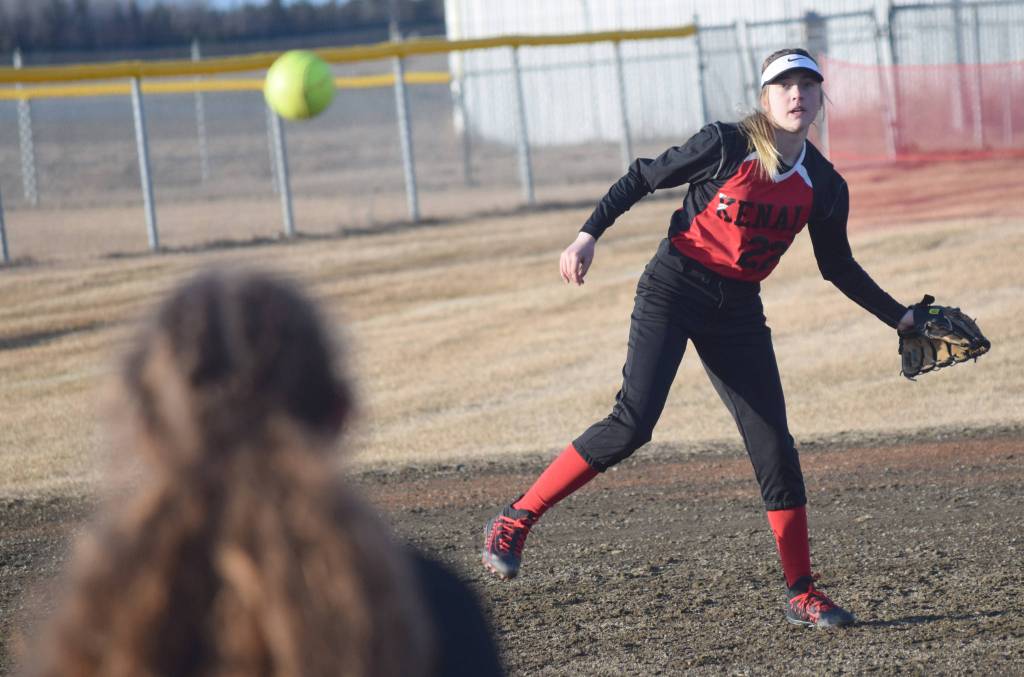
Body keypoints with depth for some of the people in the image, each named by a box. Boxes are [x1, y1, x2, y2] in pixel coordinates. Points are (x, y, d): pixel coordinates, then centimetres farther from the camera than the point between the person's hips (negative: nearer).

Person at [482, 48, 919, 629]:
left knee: (774, 446, -1)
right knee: (633, 423, -20)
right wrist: (589, 234, -12)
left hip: (738, 312, 4)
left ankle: (802, 594, 9)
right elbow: (643, 179, -3)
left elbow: (839, 268, 16)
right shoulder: (725, 146, -11)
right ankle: (516, 521, -11)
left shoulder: (825, 187, 2)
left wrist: (900, 317, 15)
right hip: (674, 290, -4)